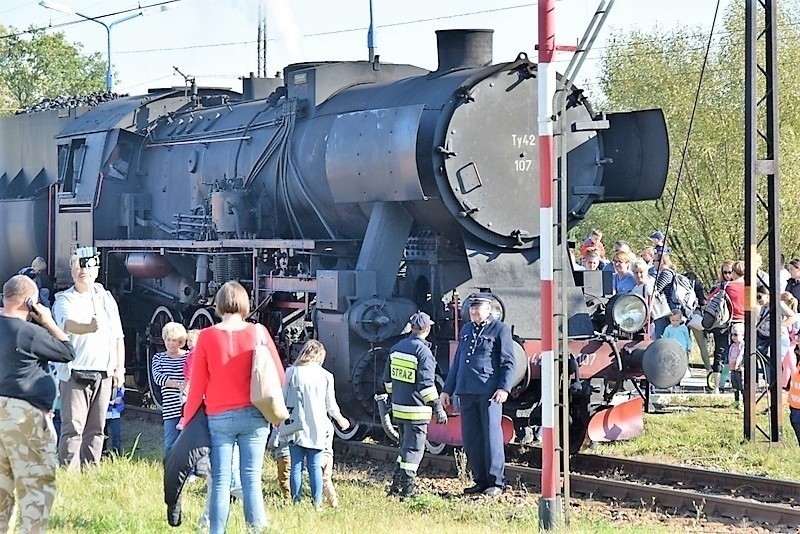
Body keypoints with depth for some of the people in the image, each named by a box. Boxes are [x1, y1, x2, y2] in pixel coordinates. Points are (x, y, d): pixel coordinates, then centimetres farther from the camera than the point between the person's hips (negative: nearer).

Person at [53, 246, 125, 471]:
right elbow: (69, 324, -21)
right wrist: (90, 328, -41)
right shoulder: (65, 300, 2)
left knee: (96, 428, 6)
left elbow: (118, 336, 18)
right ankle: (68, 470, -10)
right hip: (75, 372, -4)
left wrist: (120, 368, 9)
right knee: (73, 427, -10)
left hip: (104, 373, 4)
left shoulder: (106, 298, 16)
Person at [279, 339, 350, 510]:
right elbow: (331, 405, 6)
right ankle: (317, 502, 3)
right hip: (317, 429, 1)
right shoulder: (325, 376, 0)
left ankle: (296, 501, 5)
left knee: (296, 466, 5)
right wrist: (341, 420, 24)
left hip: (295, 427, 0)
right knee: (315, 466, 5)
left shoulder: (291, 373, -3)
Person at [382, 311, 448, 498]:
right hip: (416, 410, -7)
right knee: (413, 449, 0)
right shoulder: (423, 352, -16)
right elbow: (426, 384, -20)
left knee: (406, 446, 19)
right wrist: (438, 407, -16)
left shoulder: (396, 348, 7)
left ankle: (396, 485, 20)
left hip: (398, 407, 7)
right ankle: (407, 488, 0)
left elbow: (388, 379, 16)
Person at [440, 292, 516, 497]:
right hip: (466, 392, 6)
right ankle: (481, 481, 13)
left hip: (488, 392, -6)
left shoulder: (500, 329, 1)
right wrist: (447, 390, 20)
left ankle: (496, 482, -1)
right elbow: (457, 362, 24)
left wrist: (504, 388, -16)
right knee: (471, 438, 6)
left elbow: (508, 363, -4)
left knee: (491, 436, -6)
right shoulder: (466, 330, 19)